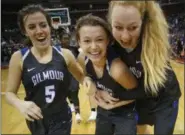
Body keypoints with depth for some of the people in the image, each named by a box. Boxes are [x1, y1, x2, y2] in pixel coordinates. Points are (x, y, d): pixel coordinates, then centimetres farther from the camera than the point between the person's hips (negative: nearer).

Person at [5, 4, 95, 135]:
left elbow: (81, 76, 4)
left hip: (62, 119, -1)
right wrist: (21, 104, -25)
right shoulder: (19, 57, -11)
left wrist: (87, 80, -18)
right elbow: (10, 92, -4)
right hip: (36, 121, 1)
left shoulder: (65, 54, -9)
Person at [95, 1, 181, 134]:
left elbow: (150, 88, -30)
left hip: (165, 98, -4)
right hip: (141, 98, 4)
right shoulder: (114, 45, -23)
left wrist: (116, 95, -27)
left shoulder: (155, 43, -34)